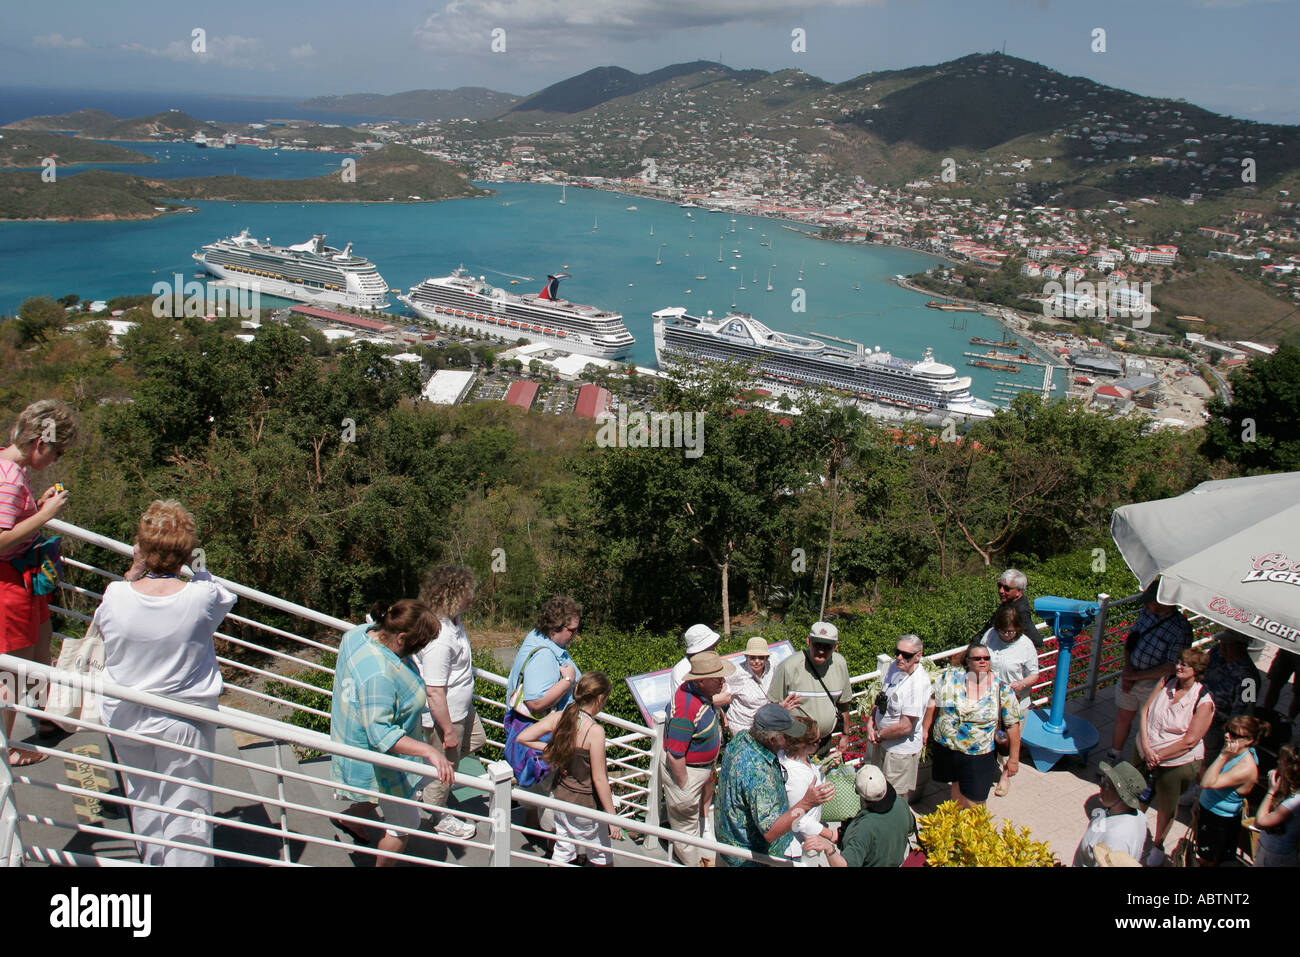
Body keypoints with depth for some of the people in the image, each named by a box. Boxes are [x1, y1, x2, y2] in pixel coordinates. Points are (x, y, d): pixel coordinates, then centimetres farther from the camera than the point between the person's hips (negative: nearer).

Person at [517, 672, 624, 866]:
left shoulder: (558, 717, -9)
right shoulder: (595, 730, -26)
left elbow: (522, 738, -3)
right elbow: (599, 779, -23)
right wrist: (612, 818, -15)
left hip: (561, 795, 6)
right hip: (586, 803, -6)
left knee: (562, 853, 23)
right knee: (602, 857, 16)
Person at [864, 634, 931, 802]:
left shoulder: (919, 682, -27)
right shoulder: (895, 667, -4)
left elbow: (906, 726, -25)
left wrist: (879, 735, -12)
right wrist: (871, 720, -3)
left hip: (901, 749, -7)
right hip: (880, 742, 7)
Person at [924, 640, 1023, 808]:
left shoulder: (1002, 690, -8)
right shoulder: (950, 677, -4)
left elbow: (1013, 725, -4)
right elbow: (933, 703, 5)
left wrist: (1013, 759, -3)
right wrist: (925, 730, 7)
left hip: (979, 757, -2)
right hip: (947, 749, 2)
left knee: (974, 803, 2)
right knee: (958, 794, 18)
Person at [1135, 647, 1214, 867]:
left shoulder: (1204, 702, -19)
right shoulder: (1166, 682, -7)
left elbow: (1190, 741, -18)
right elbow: (1145, 711, -6)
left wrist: (1159, 756, -16)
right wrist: (1146, 747, -17)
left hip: (1176, 763, -3)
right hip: (1145, 754, 3)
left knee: (1166, 808, 16)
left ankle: (1158, 845, 40)